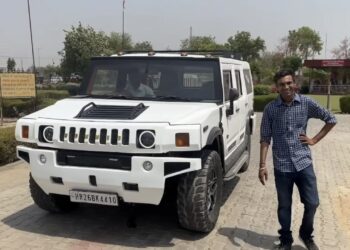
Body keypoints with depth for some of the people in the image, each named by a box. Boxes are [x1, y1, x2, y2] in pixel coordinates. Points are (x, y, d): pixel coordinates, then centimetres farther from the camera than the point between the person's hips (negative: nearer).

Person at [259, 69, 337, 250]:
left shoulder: (307, 103, -3)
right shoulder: (270, 109, -4)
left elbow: (331, 119, 9)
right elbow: (265, 138, -2)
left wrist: (314, 140, 2)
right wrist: (262, 165, -8)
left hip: (303, 162, 1)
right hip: (281, 166, -1)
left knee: (312, 203, 5)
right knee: (284, 206, 9)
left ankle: (306, 235, 32)